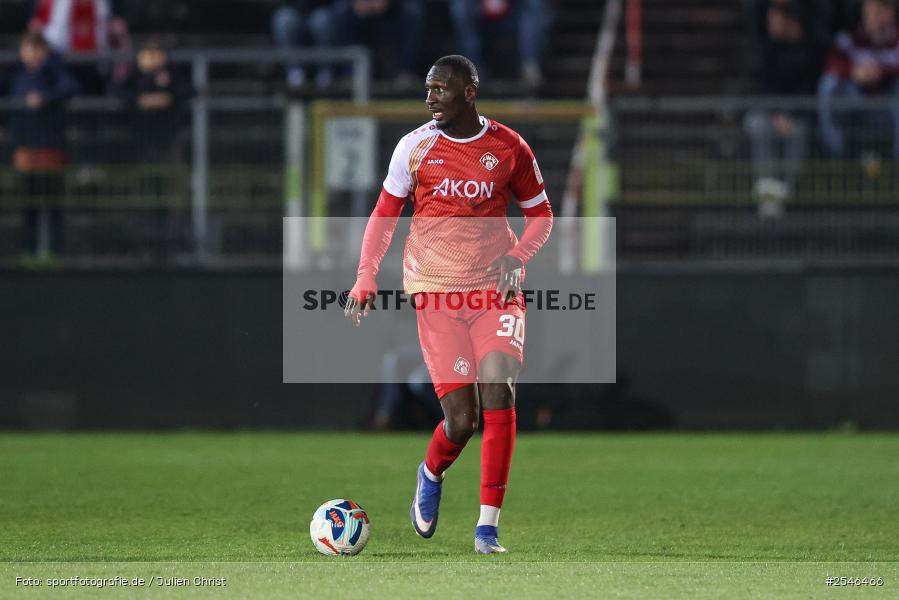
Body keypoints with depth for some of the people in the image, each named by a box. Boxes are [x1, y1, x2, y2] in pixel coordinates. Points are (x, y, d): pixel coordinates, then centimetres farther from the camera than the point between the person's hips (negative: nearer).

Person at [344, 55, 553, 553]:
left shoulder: (508, 147, 1)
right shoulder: (415, 146, 1)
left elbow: (539, 214, 12)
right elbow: (384, 214, 9)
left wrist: (516, 257, -7)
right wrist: (365, 279, -3)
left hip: (496, 290, 0)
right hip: (436, 294, 0)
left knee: (498, 386, -21)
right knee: (461, 417, -7)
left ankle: (488, 526, -13)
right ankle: (431, 474, 30)